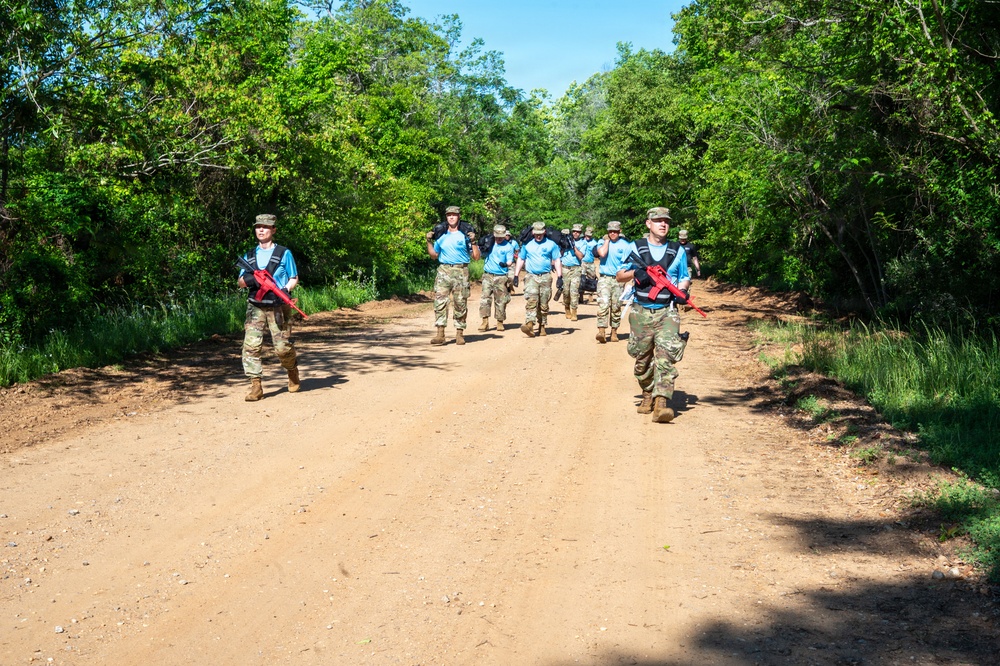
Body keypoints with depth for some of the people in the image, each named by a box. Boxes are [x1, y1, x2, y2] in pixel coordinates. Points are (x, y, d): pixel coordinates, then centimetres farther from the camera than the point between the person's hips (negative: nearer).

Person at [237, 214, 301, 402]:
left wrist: (285, 290, -15)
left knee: (282, 347, -2)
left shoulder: (284, 253, 4)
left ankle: (292, 370, 30)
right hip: (255, 307, 3)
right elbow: (240, 282, 14)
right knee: (251, 345, -10)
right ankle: (256, 386, -7)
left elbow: (294, 278, 6)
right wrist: (249, 280, -10)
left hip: (278, 307, -3)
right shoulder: (249, 256, 13)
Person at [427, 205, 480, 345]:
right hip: (443, 270, 2)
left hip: (461, 272, -2)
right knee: (439, 301, -9)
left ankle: (460, 333, 10)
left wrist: (473, 241, -9)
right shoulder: (441, 235, 14)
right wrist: (429, 241, 10)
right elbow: (434, 255, 22)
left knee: (460, 303, 1)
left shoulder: (465, 234, 5)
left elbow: (476, 256, 2)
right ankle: (440, 334, -10)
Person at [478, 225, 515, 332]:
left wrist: (506, 264, -27)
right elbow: (480, 254, 11)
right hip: (488, 275, 1)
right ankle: (485, 322, -7)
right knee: (485, 298, -9)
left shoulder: (508, 247, 2)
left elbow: (510, 261, -4)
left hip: (501, 277, -1)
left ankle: (500, 322, 14)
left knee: (501, 301, 3)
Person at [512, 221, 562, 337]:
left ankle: (542, 326, 15)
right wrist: (516, 275, 10)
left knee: (543, 304, 4)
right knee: (531, 300, -18)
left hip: (546, 277, 0)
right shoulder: (527, 244, 10)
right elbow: (521, 260, 16)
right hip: (531, 276, 0)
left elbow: (557, 261, 6)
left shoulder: (551, 244, 6)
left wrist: (559, 277, -3)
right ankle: (529, 325, -30)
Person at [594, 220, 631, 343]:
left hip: (618, 279, 0)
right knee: (603, 304, -15)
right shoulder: (603, 242, 8)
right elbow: (602, 253, -13)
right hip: (604, 278, 0)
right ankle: (601, 332, -22)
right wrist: (607, 240, -2)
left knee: (616, 307, 6)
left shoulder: (625, 245, 3)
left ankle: (614, 332, 18)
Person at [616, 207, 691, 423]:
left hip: (667, 312, -1)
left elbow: (685, 277, 18)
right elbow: (620, 275, 9)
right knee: (642, 358, 9)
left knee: (666, 355, -17)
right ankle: (648, 395, 31)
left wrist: (682, 290, -4)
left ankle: (661, 403, -23)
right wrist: (634, 272, -12)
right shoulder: (635, 248, 7)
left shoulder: (678, 251, 11)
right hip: (641, 312, 1)